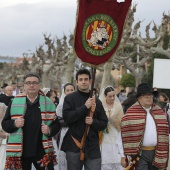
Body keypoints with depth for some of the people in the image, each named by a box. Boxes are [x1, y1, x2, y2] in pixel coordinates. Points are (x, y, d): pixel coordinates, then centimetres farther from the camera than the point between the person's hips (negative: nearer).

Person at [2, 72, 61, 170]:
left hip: (42, 151, 0)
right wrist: (14, 124, -16)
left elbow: (56, 124, 6)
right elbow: (5, 124, 4)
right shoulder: (15, 102, 3)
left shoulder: (48, 103, 4)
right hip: (20, 151, 0)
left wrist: (50, 130, -15)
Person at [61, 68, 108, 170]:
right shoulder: (70, 98, 1)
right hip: (74, 146, -2)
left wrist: (93, 122, -11)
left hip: (92, 147, 2)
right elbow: (67, 117, -13)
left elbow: (104, 124, 9)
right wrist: (85, 107, -18)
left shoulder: (96, 101, 10)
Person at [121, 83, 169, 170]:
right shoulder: (131, 112, -6)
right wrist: (129, 154, -10)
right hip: (140, 153, -5)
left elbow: (164, 132, 12)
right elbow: (127, 134, -7)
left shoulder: (159, 111, 10)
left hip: (156, 153, 5)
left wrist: (163, 153, 9)